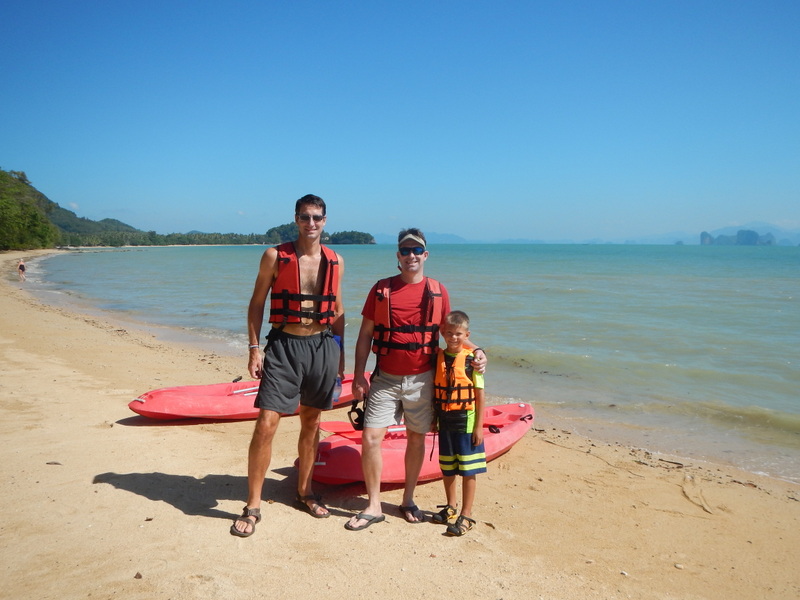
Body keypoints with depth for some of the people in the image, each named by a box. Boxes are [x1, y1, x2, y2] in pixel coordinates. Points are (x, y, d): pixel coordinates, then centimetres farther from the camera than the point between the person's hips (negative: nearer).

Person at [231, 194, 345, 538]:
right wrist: (254, 349, -6)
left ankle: (304, 493, 31)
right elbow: (257, 303, 1)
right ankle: (253, 506, 6)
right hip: (284, 345, -3)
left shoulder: (335, 261, 6)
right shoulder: (275, 256, -3)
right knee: (266, 424, -8)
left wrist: (339, 353, 11)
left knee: (311, 422, 14)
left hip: (322, 345, 3)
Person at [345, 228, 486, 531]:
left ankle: (408, 500, 28)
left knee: (416, 439, 10)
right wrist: (359, 375, -3)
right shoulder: (381, 289, 1)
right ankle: (374, 506, 9)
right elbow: (365, 334, 3)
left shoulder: (437, 291, 1)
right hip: (385, 379, 0)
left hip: (421, 380, 1)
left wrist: (476, 351, -8)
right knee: (370, 437, -7)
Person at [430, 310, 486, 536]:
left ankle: (466, 515, 14)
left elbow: (479, 395, -8)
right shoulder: (438, 357, 2)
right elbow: (433, 390, 9)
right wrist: (432, 418, 8)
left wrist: (479, 426, -10)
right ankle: (450, 507, 33)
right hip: (444, 421, 4)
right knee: (447, 468, 16)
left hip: (466, 421, -4)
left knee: (468, 470, 3)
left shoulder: (472, 359, -10)